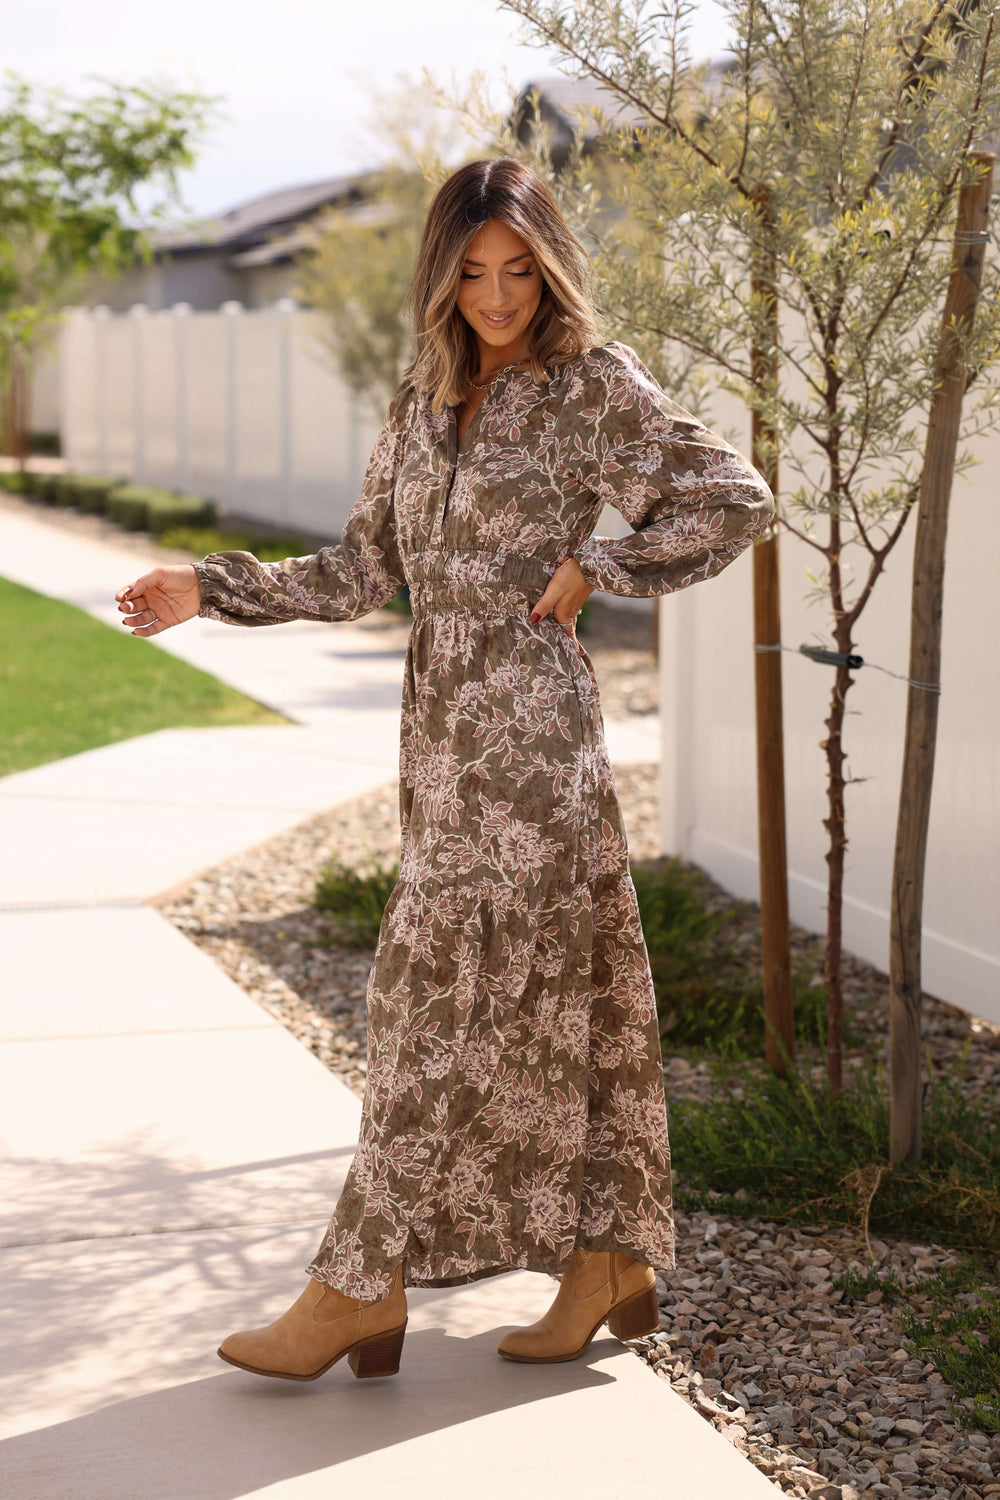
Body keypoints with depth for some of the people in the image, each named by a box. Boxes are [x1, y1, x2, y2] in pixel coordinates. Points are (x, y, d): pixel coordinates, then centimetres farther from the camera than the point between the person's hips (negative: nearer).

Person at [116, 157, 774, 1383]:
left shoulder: (595, 384, -5)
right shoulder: (425, 397, 13)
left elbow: (735, 500, -6)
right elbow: (364, 570, 16)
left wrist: (592, 567, -9)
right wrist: (213, 590, 10)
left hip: (528, 717, -7)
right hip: (442, 716, 7)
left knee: (453, 995, -5)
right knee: (548, 991, 10)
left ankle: (362, 1286, -1)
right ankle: (610, 1262, 19)